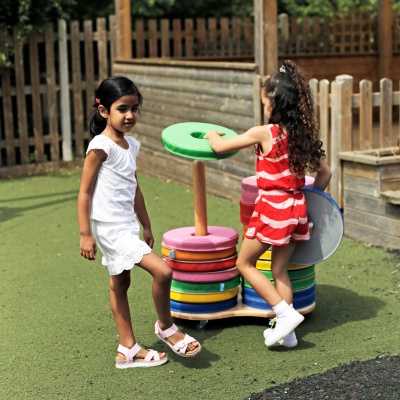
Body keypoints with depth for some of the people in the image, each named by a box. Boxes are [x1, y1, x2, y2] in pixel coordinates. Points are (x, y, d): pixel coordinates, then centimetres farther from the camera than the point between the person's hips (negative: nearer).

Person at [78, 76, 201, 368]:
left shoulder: (131, 145, 9)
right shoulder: (100, 146, -15)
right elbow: (85, 192, -14)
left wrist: (146, 226, 21)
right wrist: (85, 234, -16)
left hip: (127, 227, 9)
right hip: (111, 228, -9)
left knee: (120, 284, 16)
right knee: (162, 270, -15)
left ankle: (128, 350, 25)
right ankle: (166, 327, 7)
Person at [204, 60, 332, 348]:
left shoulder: (265, 133, -14)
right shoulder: (305, 134, 3)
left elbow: (220, 147, -7)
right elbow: (325, 173, 10)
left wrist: (212, 135, 15)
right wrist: (311, 198, 22)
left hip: (273, 206, -7)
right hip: (297, 208, 7)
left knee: (245, 263, 9)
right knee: (280, 270, 16)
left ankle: (286, 314, 0)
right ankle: (287, 332, 17)